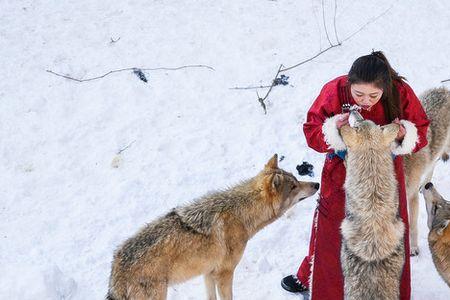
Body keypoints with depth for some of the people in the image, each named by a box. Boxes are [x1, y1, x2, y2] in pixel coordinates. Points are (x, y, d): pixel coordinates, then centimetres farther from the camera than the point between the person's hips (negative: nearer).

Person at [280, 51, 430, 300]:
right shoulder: (334, 92, -25)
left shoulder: (401, 93, -22)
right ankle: (311, 278, 43)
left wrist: (406, 135, -33)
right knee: (330, 228, 16)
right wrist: (333, 131, -38)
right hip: (342, 174, 0)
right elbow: (311, 132, -16)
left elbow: (421, 131, -10)